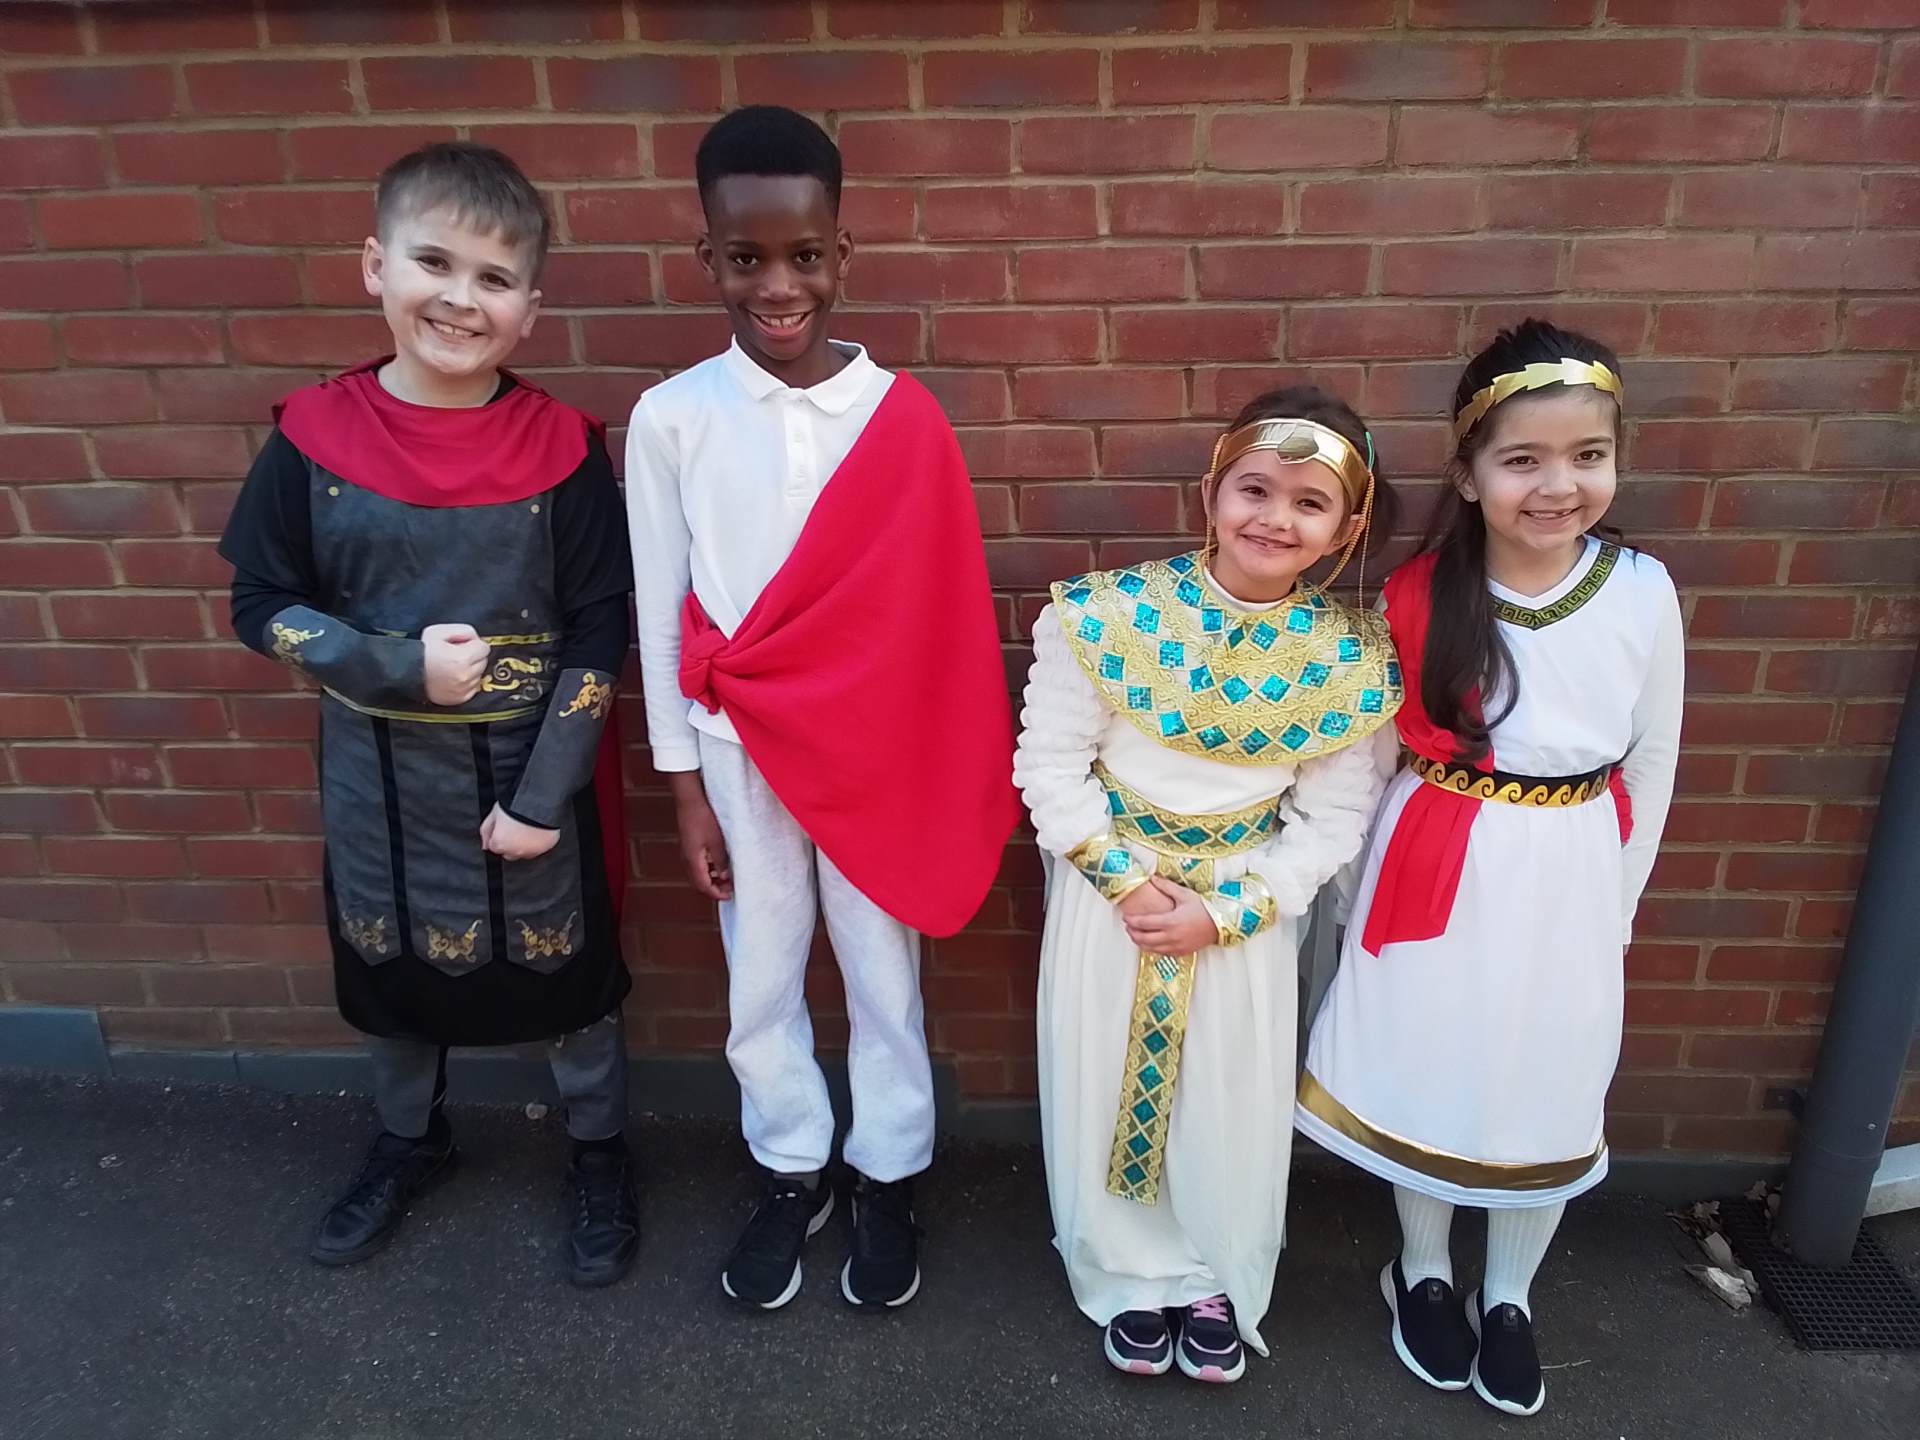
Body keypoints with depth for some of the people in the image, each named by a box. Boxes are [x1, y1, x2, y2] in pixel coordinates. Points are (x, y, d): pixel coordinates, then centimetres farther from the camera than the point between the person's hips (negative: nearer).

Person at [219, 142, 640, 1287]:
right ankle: (411, 1138, 49)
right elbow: (262, 605, -1)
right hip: (378, 773, 3)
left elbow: (598, 632, -10)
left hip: (531, 768, -2)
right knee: (389, 967, 21)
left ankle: (602, 1153, 39)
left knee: (568, 968, 14)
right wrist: (395, 667, -18)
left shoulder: (561, 447, -13)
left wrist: (546, 794, -13)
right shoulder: (315, 437, -9)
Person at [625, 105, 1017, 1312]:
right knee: (762, 982, 17)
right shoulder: (671, 419, -6)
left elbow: (937, 608, -4)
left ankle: (890, 1179, 37)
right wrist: (686, 784, 0)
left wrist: (958, 769, -3)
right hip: (739, 751, 1)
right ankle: (792, 1175, 40)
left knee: (883, 976, 15)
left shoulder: (903, 415, -8)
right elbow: (662, 611, -2)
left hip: (878, 748, -1)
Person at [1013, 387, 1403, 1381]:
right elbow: (1050, 762, -12)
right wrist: (1127, 881, -16)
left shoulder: (1351, 660, -11)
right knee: (1110, 1089, 13)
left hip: (1248, 905, 1)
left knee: (1234, 1102, 14)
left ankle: (1218, 1283, 42)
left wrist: (1227, 910, -13)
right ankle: (1134, 1279, 39)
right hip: (1111, 888, 0)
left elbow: (1333, 816, -5)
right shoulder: (1110, 615, -17)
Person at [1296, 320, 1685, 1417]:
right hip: (1440, 874, -1)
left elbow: (1651, 766, 2)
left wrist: (1613, 903, 6)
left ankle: (1509, 1297, 42)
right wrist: (1376, 883, 1)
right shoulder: (1417, 595, -12)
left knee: (1549, 1090, 16)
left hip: (1569, 881, 1)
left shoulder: (1643, 593, -10)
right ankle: (1424, 1274, 42)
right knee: (1425, 1076, 15)